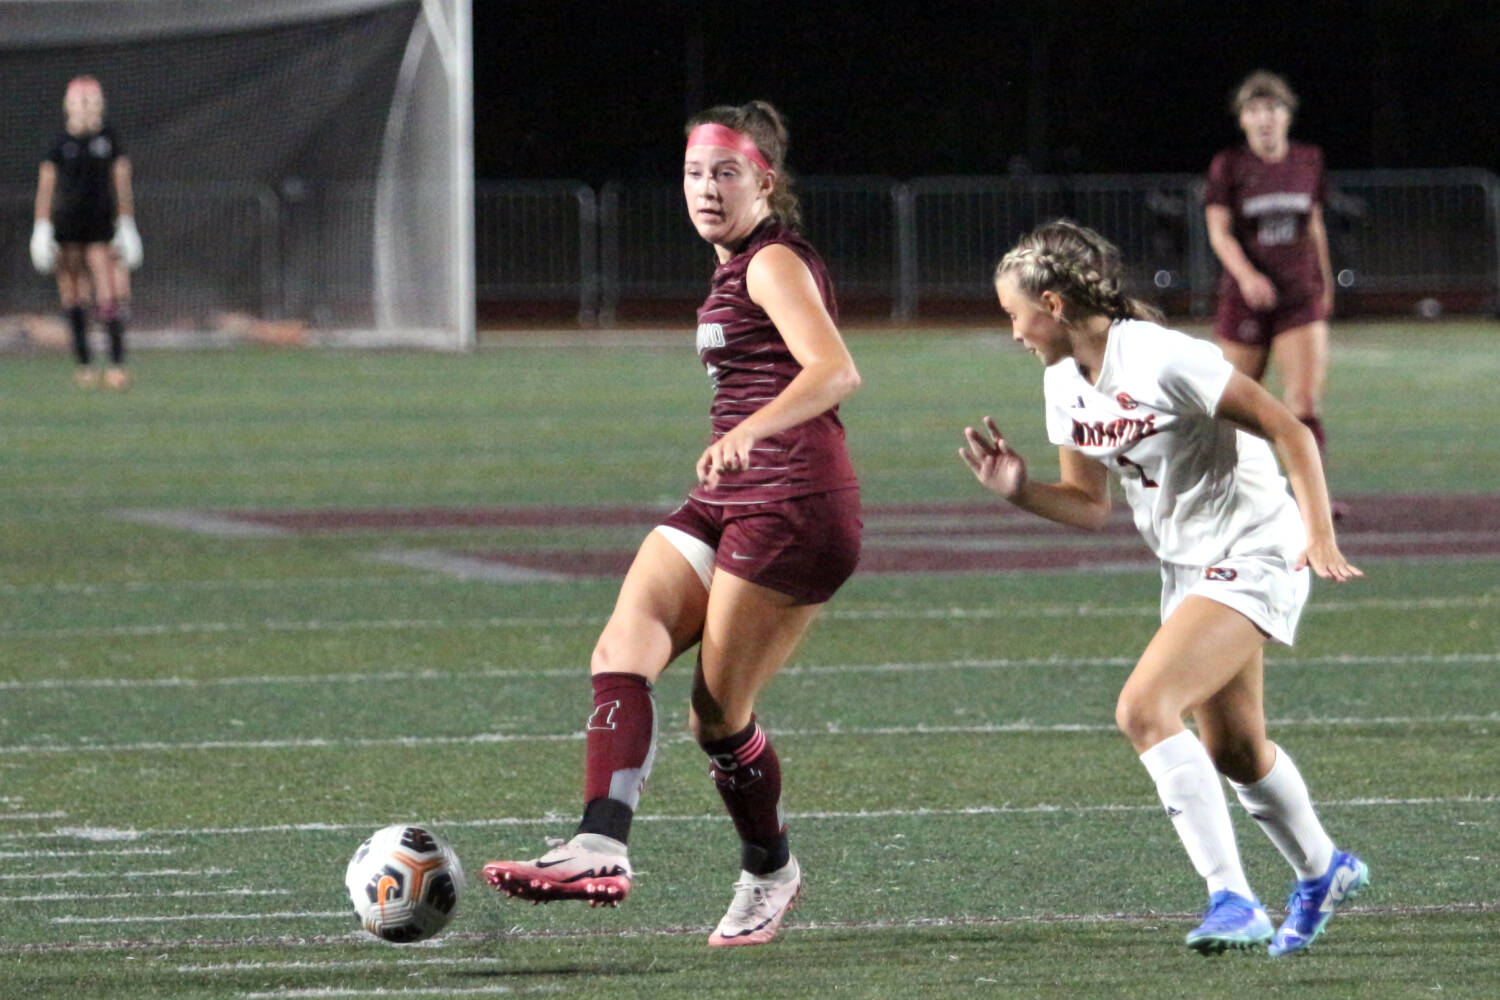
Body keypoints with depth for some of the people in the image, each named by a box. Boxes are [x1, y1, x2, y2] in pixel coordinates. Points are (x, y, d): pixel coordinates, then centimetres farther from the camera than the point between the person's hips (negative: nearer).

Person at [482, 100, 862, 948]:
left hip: (793, 507, -9)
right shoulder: (740, 269, 20)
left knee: (719, 713, -4)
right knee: (623, 650, -13)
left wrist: (751, 431, -41)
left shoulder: (774, 265, -9)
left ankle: (771, 872, 20)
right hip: (728, 503, 9)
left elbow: (836, 371, -25)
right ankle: (602, 849, -28)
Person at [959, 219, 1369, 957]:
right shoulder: (1064, 383, 3)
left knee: (1143, 709, -23)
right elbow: (1090, 506, 11)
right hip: (1189, 567, 9)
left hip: (1252, 556, -9)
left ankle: (1231, 900, -21)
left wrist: (1321, 536, -24)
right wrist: (1018, 489, -7)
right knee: (1231, 749, 18)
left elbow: (1289, 431, -19)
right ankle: (1321, 873, 43)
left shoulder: (1161, 359, -22)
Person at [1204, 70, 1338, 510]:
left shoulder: (1309, 161, 6)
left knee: (1306, 403, -13)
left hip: (1301, 299, 2)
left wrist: (1325, 282, 25)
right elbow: (1219, 231, -10)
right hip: (1245, 300, -2)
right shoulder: (1228, 166, -3)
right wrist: (1247, 275, -26)